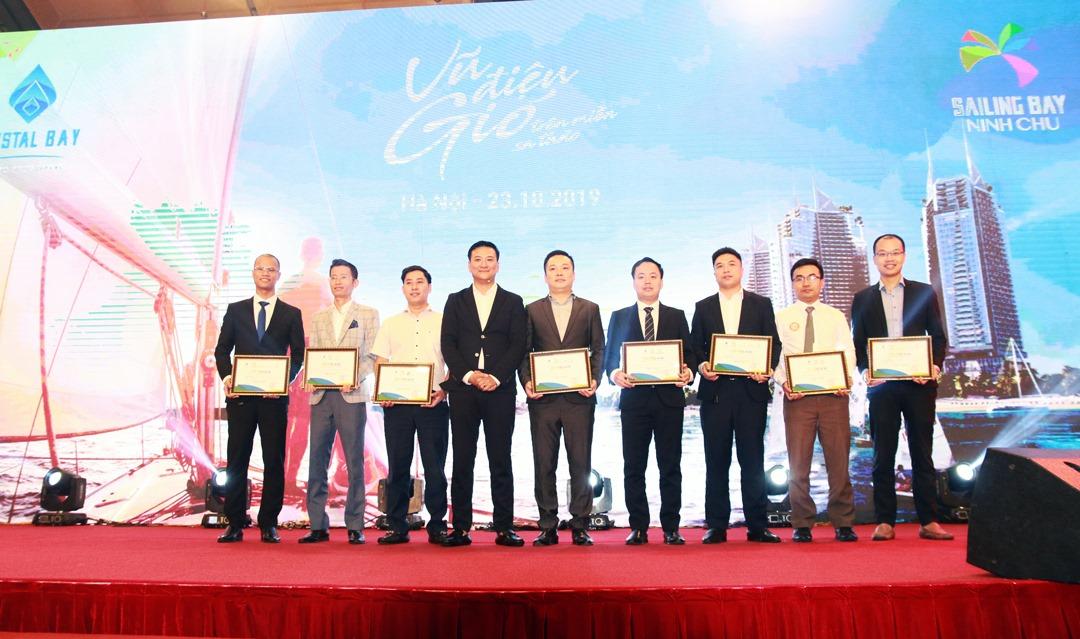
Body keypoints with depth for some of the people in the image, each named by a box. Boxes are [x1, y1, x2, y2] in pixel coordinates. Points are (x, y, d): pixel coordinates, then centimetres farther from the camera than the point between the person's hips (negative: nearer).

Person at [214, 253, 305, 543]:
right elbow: (222, 349, 9)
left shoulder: (291, 314, 8)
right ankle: (235, 524, 12)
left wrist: (283, 381, -11)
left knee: (274, 461, 2)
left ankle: (269, 524, 11)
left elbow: (298, 355, 5)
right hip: (240, 395, 1)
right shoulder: (235, 310, 12)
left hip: (275, 396, -1)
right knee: (236, 460, 4)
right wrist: (226, 377, -8)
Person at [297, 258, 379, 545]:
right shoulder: (319, 317, 19)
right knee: (316, 461, 2)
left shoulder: (368, 314, 8)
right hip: (321, 395, 4)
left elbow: (372, 355, 0)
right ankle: (318, 526, 10)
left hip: (351, 394, -4)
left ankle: (355, 527, 6)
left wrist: (355, 378, -16)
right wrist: (310, 380, -4)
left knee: (354, 462, -1)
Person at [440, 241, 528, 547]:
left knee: (500, 460, 2)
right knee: (462, 461, 3)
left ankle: (504, 528, 7)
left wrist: (496, 377, -12)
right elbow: (448, 344, 4)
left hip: (500, 389, -1)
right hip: (462, 388, 1)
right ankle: (461, 528, 9)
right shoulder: (455, 301, 12)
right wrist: (469, 375, -10)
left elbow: (518, 346, 1)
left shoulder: (513, 302, 10)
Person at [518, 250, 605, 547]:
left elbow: (598, 350, 7)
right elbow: (524, 352, 9)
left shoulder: (590, 309, 12)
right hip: (543, 398, 1)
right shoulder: (532, 310, 12)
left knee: (581, 463, 1)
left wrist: (594, 380, -9)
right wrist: (527, 382, -7)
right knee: (544, 464, 3)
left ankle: (580, 526, 10)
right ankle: (548, 527, 12)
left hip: (579, 397, 0)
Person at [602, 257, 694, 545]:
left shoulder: (677, 316, 13)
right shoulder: (619, 317, 12)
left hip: (669, 398, 0)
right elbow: (609, 357, 9)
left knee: (671, 467, 3)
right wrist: (615, 374, -12)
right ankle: (638, 527, 11)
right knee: (633, 467, 2)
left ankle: (671, 528, 11)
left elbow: (689, 354, 8)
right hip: (633, 399, 0)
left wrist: (688, 372, -12)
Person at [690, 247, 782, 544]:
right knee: (716, 460, 3)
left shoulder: (761, 304, 11)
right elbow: (695, 347, 8)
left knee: (753, 460, 2)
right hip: (715, 390, 1)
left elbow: (774, 344, 6)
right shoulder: (703, 307, 13)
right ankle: (716, 525, 9)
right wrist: (701, 365, -12)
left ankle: (757, 525, 10)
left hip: (751, 389, -1)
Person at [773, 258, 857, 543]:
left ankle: (843, 524, 12)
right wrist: (784, 383, -14)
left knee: (839, 461, 2)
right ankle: (802, 525, 11)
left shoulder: (836, 316, 14)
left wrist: (847, 378, -12)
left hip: (833, 394, 1)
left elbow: (848, 353, 7)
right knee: (798, 463, 2)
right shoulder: (782, 317, 9)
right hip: (796, 395, -1)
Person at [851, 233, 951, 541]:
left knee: (922, 454, 5)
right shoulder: (863, 299, 10)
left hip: (919, 384, 0)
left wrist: (935, 366, -11)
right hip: (881, 386, 0)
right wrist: (865, 371, -9)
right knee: (883, 456, 4)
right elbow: (857, 344, 8)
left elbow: (939, 336, 7)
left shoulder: (925, 293, 10)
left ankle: (928, 521, 13)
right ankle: (885, 522, 9)